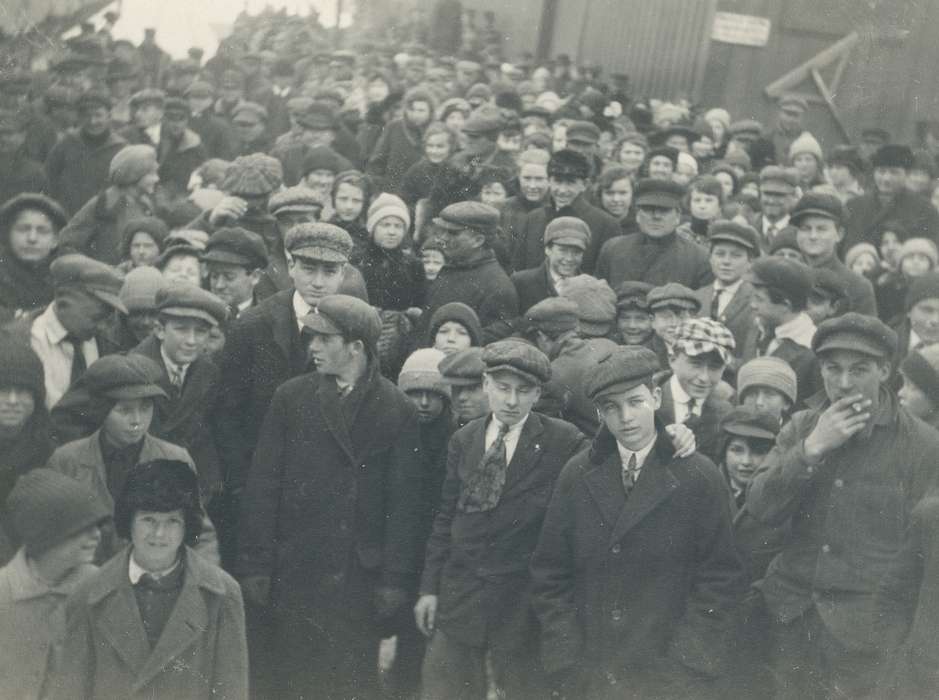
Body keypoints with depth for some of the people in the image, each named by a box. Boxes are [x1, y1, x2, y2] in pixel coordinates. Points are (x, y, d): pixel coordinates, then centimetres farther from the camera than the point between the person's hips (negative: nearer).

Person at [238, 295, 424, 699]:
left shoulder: (397, 410, -1)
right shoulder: (291, 398, 3)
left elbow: (405, 501, -1)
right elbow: (262, 487, 1)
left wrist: (396, 579, -5)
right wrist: (255, 566, -3)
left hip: (362, 575, -1)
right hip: (296, 571, 1)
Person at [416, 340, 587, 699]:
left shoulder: (565, 443, -8)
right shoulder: (463, 441, 5)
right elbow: (446, 518, 8)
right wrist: (429, 587, 6)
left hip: (522, 600, -3)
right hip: (459, 595, 3)